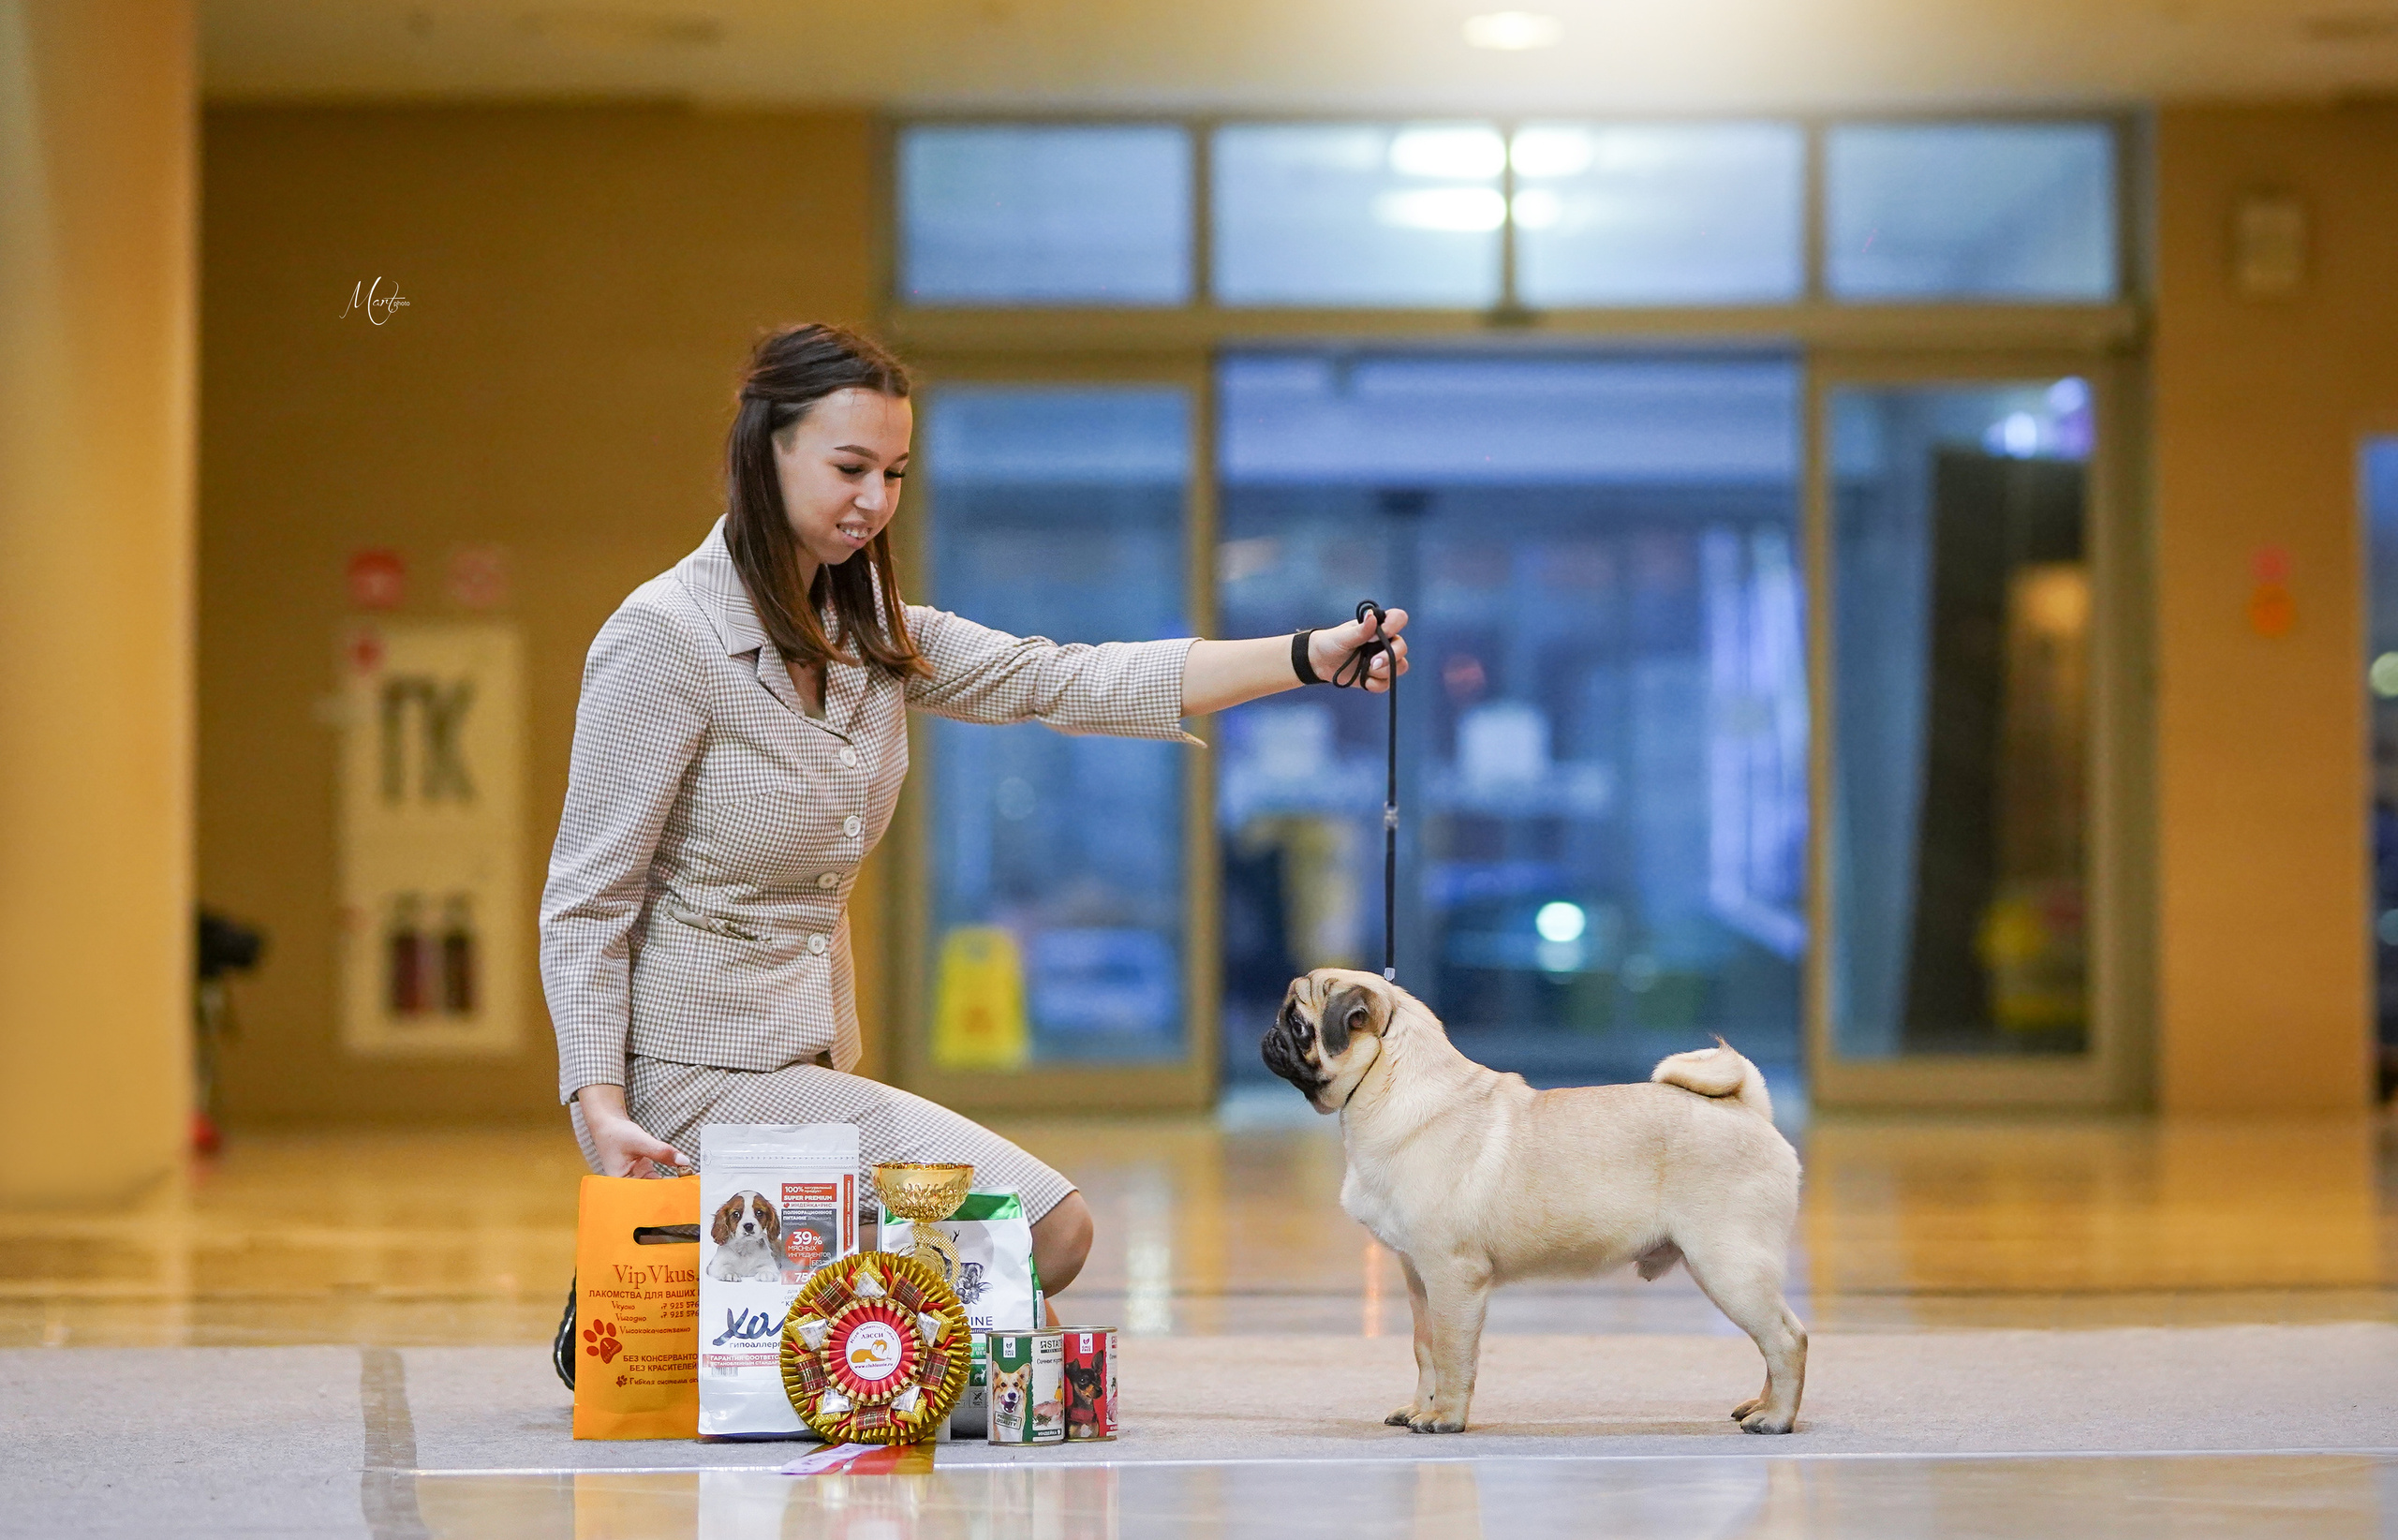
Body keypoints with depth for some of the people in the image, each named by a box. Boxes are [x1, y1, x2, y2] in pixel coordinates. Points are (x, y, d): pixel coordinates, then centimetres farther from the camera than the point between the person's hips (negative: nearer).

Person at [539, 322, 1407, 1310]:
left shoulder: (867, 627, 10)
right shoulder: (666, 637, -14)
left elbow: (1061, 683, 3)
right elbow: (585, 899, -14)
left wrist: (1310, 657, -7)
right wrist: (601, 1111, -26)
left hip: (808, 1057, 9)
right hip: (695, 1071, -9)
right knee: (1047, 1229, -15)